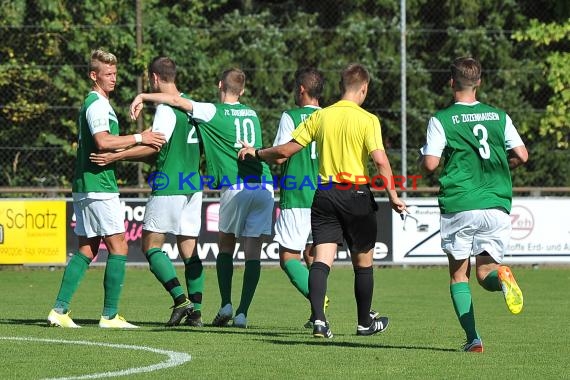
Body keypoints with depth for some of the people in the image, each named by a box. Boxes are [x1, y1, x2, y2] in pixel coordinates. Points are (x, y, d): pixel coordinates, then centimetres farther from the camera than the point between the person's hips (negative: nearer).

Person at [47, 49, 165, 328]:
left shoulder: (97, 104, 20)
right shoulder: (97, 105, -12)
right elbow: (102, 141, -25)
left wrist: (142, 148, 18)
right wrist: (139, 138, -20)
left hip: (85, 187, 10)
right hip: (99, 187, -10)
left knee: (86, 250, 10)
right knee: (118, 248, -6)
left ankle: (60, 310, 6)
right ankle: (110, 315, -6)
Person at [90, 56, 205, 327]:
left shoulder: (166, 109, -12)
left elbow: (153, 146, -15)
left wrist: (116, 157, -12)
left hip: (168, 188, -8)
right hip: (193, 187, 8)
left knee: (151, 246, -2)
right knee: (189, 250, 8)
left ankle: (180, 299, -14)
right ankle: (195, 310, 3)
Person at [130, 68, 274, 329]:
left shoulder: (214, 112, 1)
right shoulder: (252, 114, 18)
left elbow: (177, 100, -5)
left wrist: (143, 97, 6)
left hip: (236, 187, -4)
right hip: (264, 185, 4)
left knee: (225, 246, 14)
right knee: (253, 253, 1)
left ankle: (226, 305, 3)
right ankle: (242, 312, -4)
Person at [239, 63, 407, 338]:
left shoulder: (319, 116, 4)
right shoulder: (367, 120, -6)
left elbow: (286, 150, 4)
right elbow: (380, 161, -16)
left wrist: (257, 153, 20)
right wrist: (393, 196, -10)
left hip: (324, 193, 3)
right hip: (357, 195, -2)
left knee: (322, 260, -4)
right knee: (363, 262, 12)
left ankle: (318, 319, -21)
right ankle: (365, 322, 24)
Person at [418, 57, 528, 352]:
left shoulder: (441, 120, -2)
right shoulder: (499, 116, 8)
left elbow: (430, 163, -8)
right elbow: (521, 155, 6)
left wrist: (422, 156, 15)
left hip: (458, 206, -2)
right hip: (496, 204, 2)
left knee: (459, 274, 11)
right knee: (485, 272, 8)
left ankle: (473, 338, -2)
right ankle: (501, 276, -29)